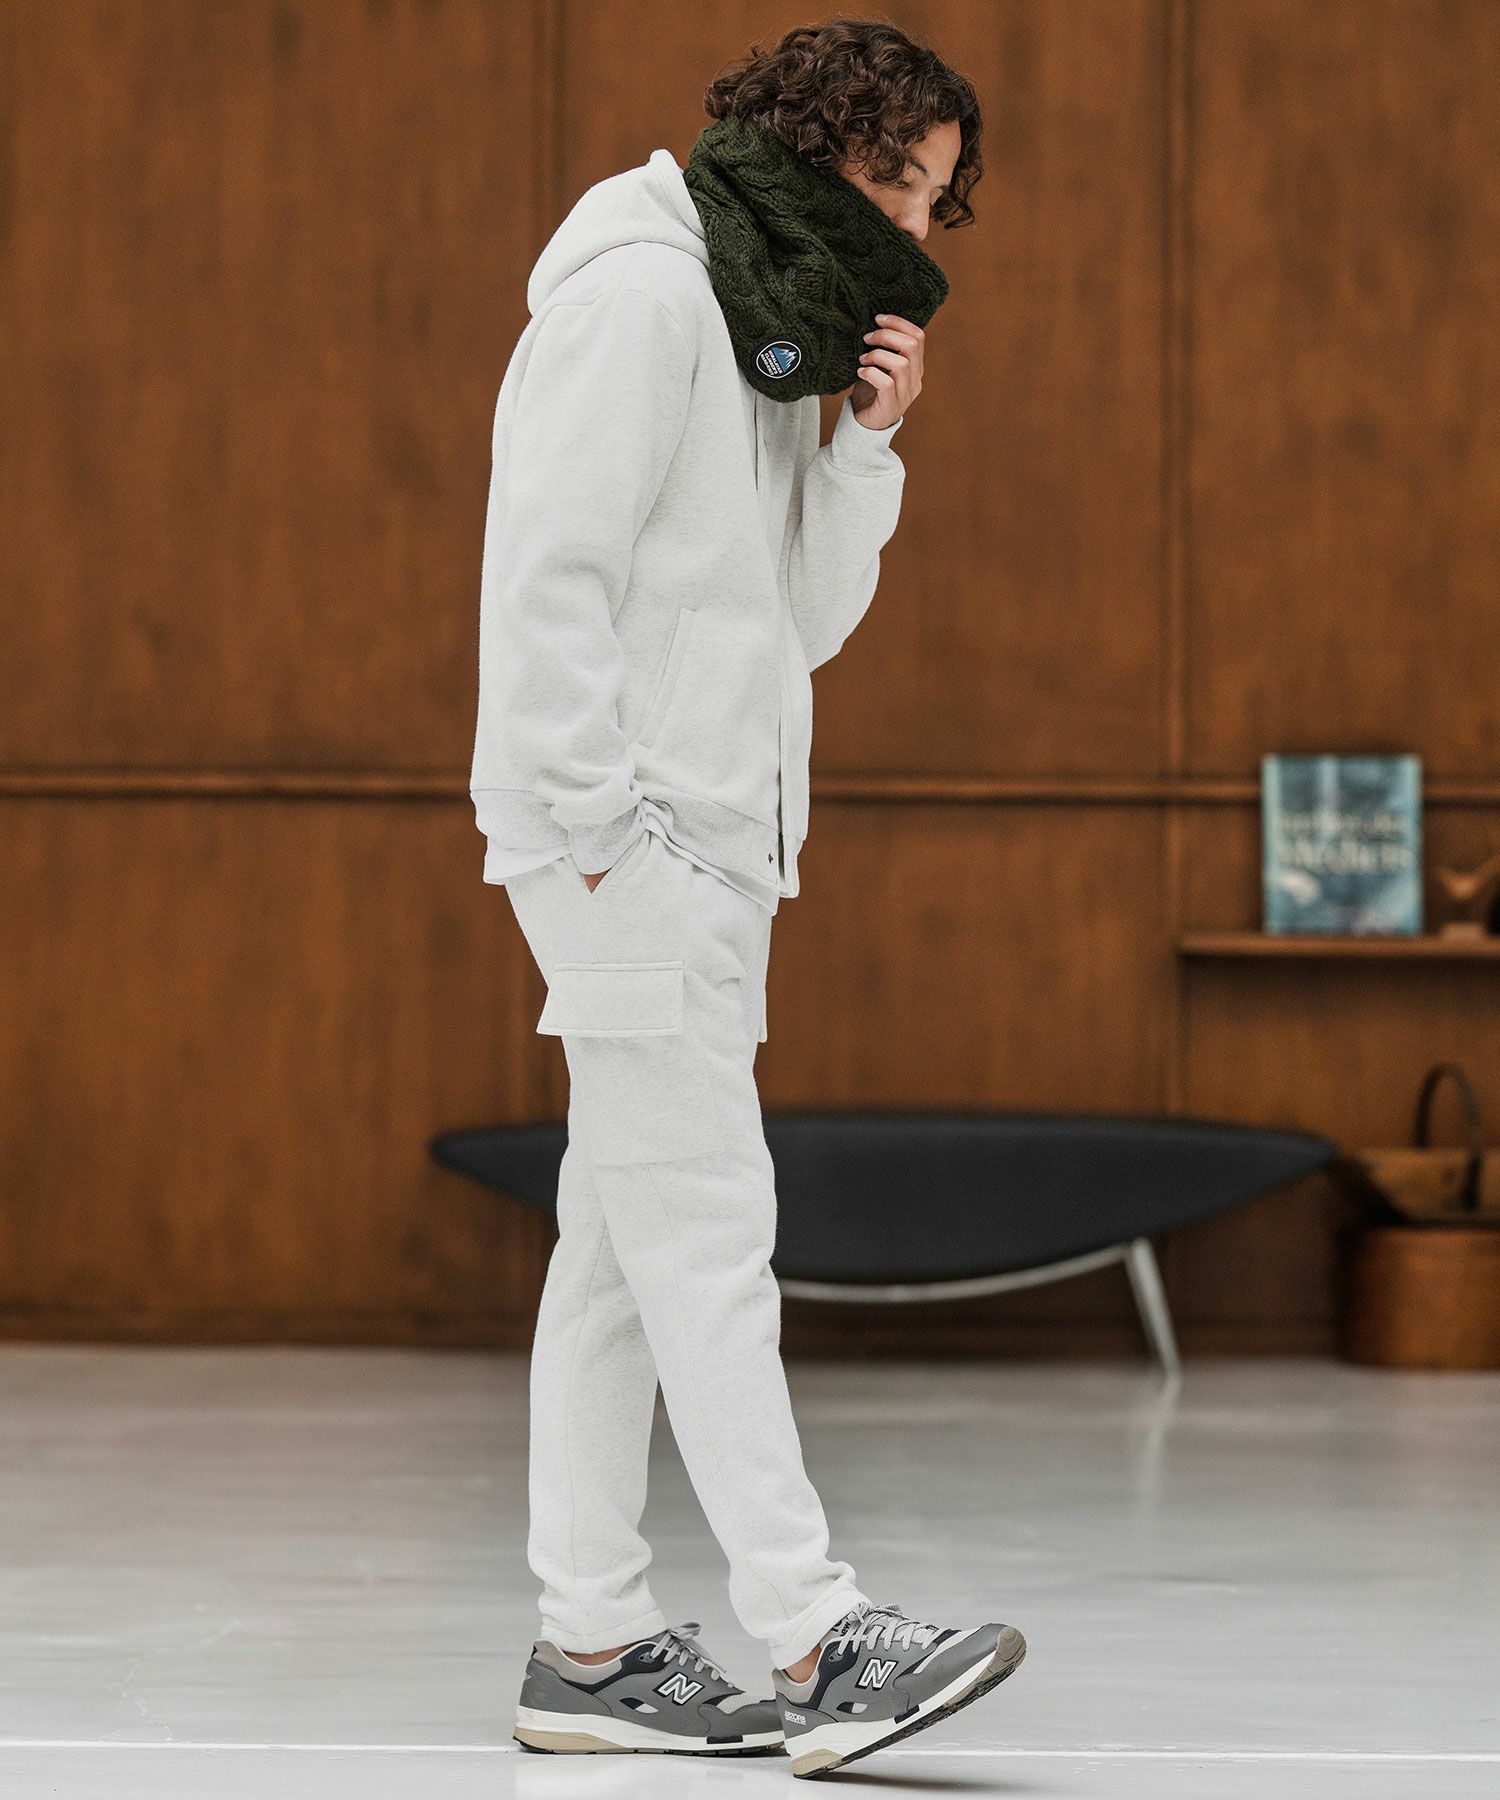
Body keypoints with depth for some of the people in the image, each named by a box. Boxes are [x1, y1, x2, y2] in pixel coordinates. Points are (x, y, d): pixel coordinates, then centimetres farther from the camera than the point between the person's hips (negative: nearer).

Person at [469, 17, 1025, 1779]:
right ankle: (816, 1637, -15)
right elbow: (549, 572, -16)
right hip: (625, 842, -10)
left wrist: (867, 441, 3)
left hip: (712, 851, 10)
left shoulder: (781, 334, 20)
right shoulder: (643, 295, -8)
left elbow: (803, 620, 16)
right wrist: (587, 826, -20)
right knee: (706, 1230, -11)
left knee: (628, 1243, 8)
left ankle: (594, 1645, 10)